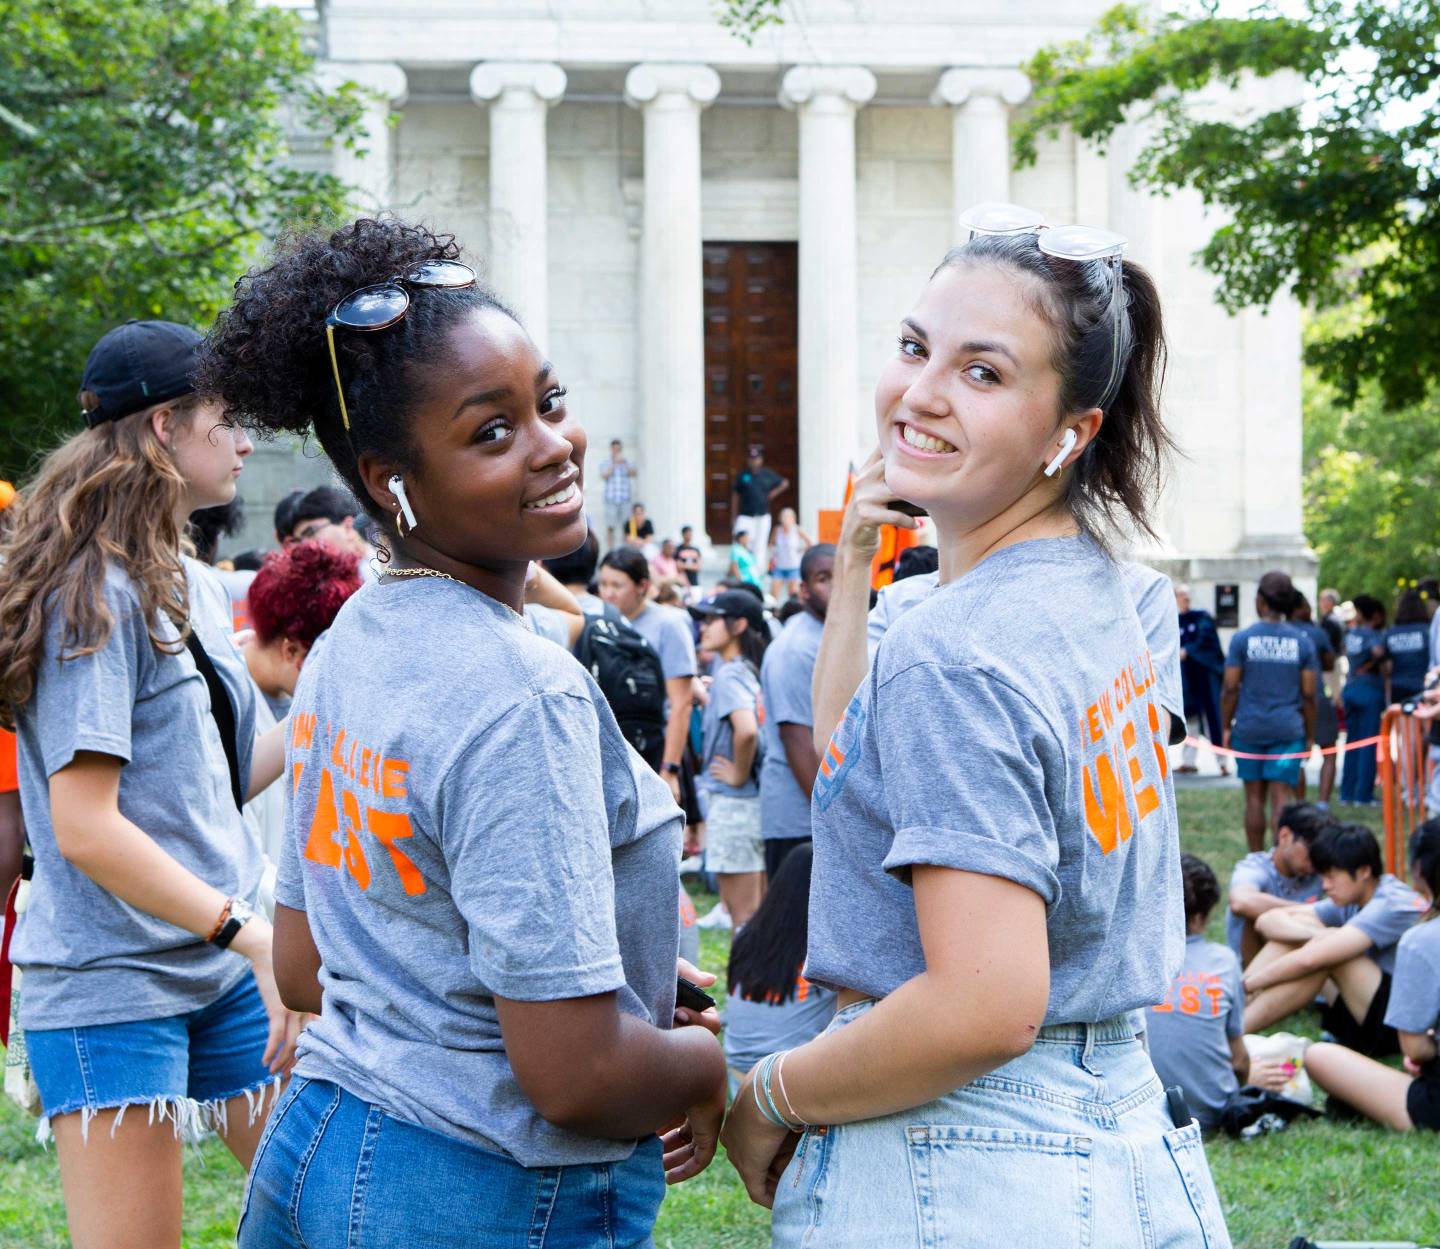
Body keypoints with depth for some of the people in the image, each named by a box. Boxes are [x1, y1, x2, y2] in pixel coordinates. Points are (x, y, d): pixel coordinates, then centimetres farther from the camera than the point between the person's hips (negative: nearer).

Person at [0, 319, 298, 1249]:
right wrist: (255, 935, -21)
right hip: (114, 984, -8)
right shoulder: (97, 594, -14)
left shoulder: (194, 586, 13)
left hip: (224, 969, 8)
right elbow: (85, 828, -20)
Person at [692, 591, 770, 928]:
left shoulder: (729, 675, -15)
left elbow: (746, 729, -30)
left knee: (742, 913, -3)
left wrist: (739, 773, -17)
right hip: (759, 799, 9)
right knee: (760, 911, 15)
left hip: (733, 800, -9)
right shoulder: (752, 671, 10)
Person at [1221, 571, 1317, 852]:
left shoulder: (1242, 639, -2)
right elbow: (1308, 695, 3)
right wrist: (1310, 735, 11)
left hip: (1249, 728, 0)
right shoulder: (1302, 642, 2)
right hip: (1288, 730, 0)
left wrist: (1226, 726, 7)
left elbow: (1231, 689, -3)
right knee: (1282, 797, -3)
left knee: (1254, 797, 8)